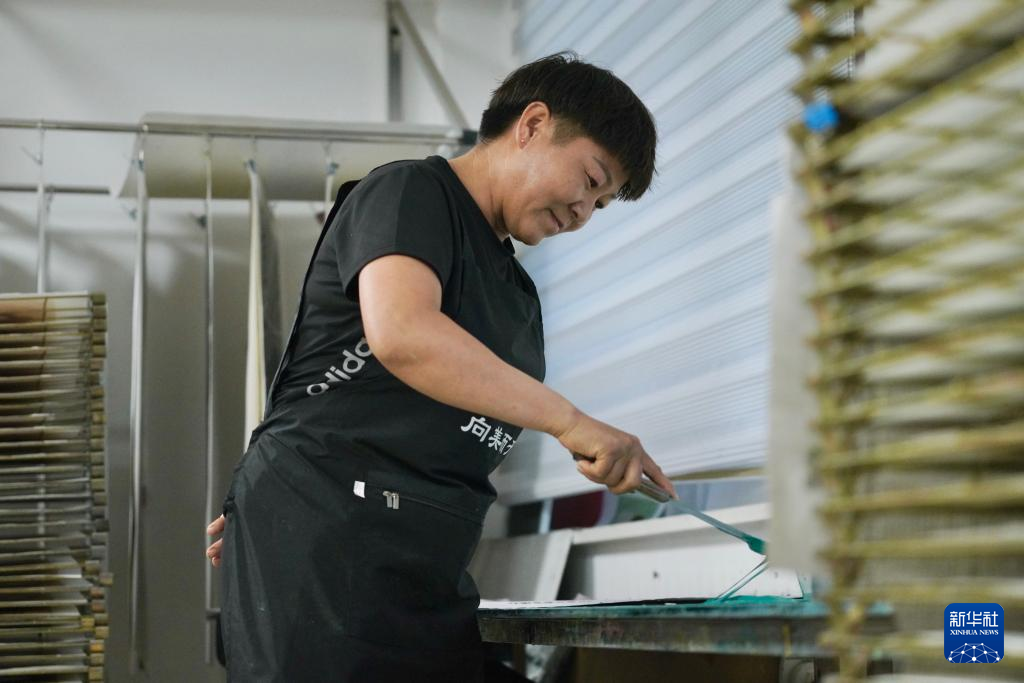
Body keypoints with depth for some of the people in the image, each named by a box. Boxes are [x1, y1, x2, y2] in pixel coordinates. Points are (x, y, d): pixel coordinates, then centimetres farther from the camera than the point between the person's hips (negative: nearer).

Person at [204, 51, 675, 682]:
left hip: (429, 571, 8)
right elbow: (401, 334, -24)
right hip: (321, 540, -8)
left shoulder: (518, 294, 21)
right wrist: (569, 421, -23)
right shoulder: (409, 193, -3)